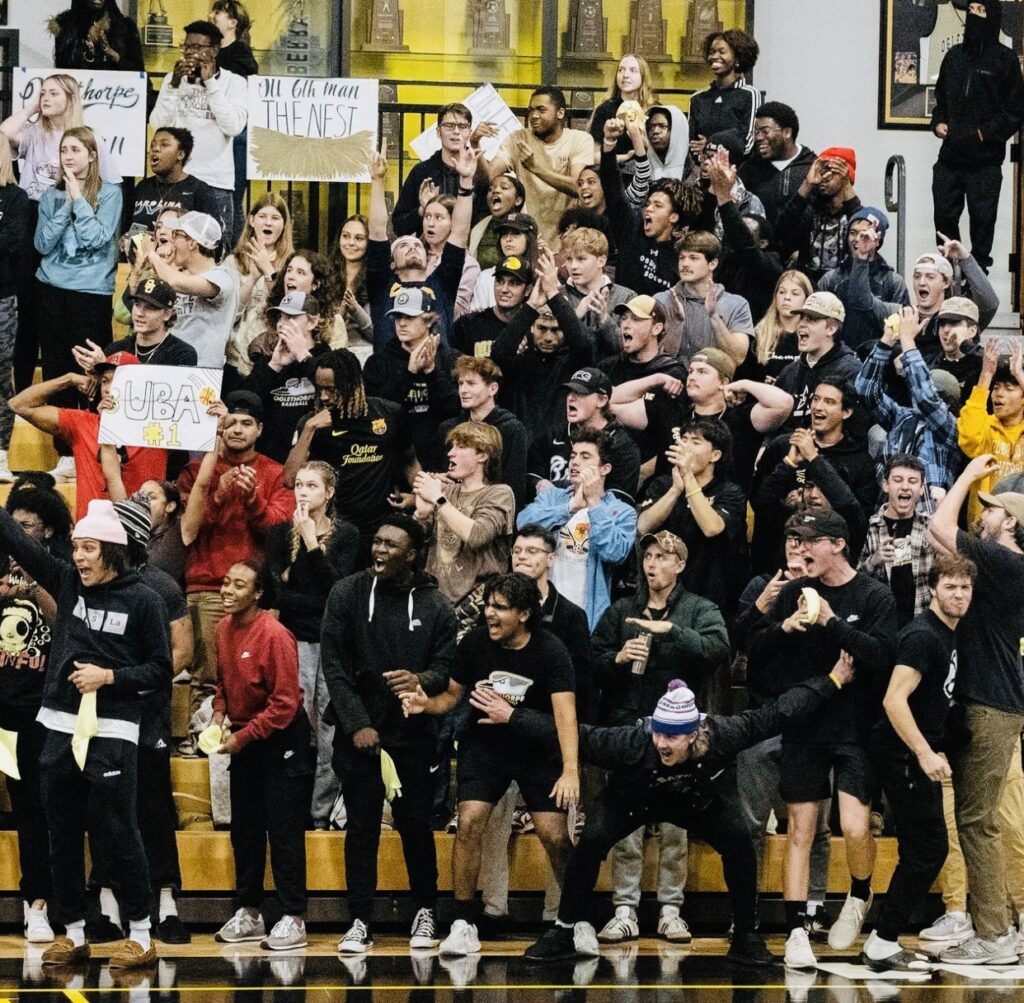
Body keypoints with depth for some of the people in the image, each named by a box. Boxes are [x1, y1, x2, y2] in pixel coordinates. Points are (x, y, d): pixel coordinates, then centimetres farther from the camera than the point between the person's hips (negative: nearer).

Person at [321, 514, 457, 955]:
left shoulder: (434, 604, 1)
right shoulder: (348, 593, 0)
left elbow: (447, 666, 1)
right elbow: (333, 664, -2)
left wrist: (423, 680, -23)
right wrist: (357, 724, -9)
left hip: (412, 732, 0)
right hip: (358, 731, 0)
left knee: (415, 823, 5)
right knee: (361, 826, 2)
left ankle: (425, 912, 20)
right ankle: (360, 921, 6)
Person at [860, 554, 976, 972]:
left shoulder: (947, 635, 13)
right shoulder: (923, 636, -18)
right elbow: (894, 699, -27)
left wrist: (934, 749, 23)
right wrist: (924, 753, -30)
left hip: (920, 755, 10)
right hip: (904, 755, -10)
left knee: (924, 851, 12)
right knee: (928, 850, -9)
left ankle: (884, 941, 16)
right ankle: (881, 945, -5)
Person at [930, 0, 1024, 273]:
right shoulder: (954, 55, 10)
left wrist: (985, 133, -11)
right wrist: (938, 122, 4)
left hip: (985, 159, -4)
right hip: (950, 155, 4)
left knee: (982, 218, 1)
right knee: (944, 215, 6)